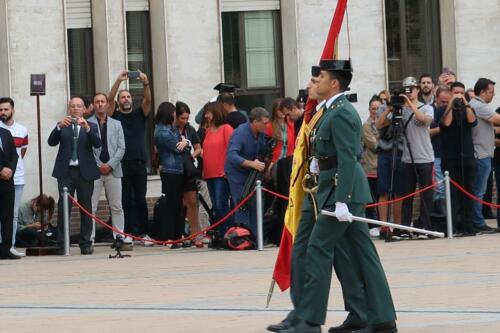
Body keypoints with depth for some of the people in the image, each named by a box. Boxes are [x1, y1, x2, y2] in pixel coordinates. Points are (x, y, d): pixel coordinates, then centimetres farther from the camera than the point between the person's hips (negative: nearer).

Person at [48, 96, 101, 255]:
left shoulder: (91, 126, 10)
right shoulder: (62, 126, 11)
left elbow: (97, 143, -7)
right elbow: (52, 142, -4)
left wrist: (87, 128, -23)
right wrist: (59, 127, -21)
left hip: (85, 171, 1)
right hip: (66, 172, 0)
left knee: (86, 208, 2)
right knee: (63, 207, -6)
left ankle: (86, 244, 7)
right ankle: (62, 244, -5)